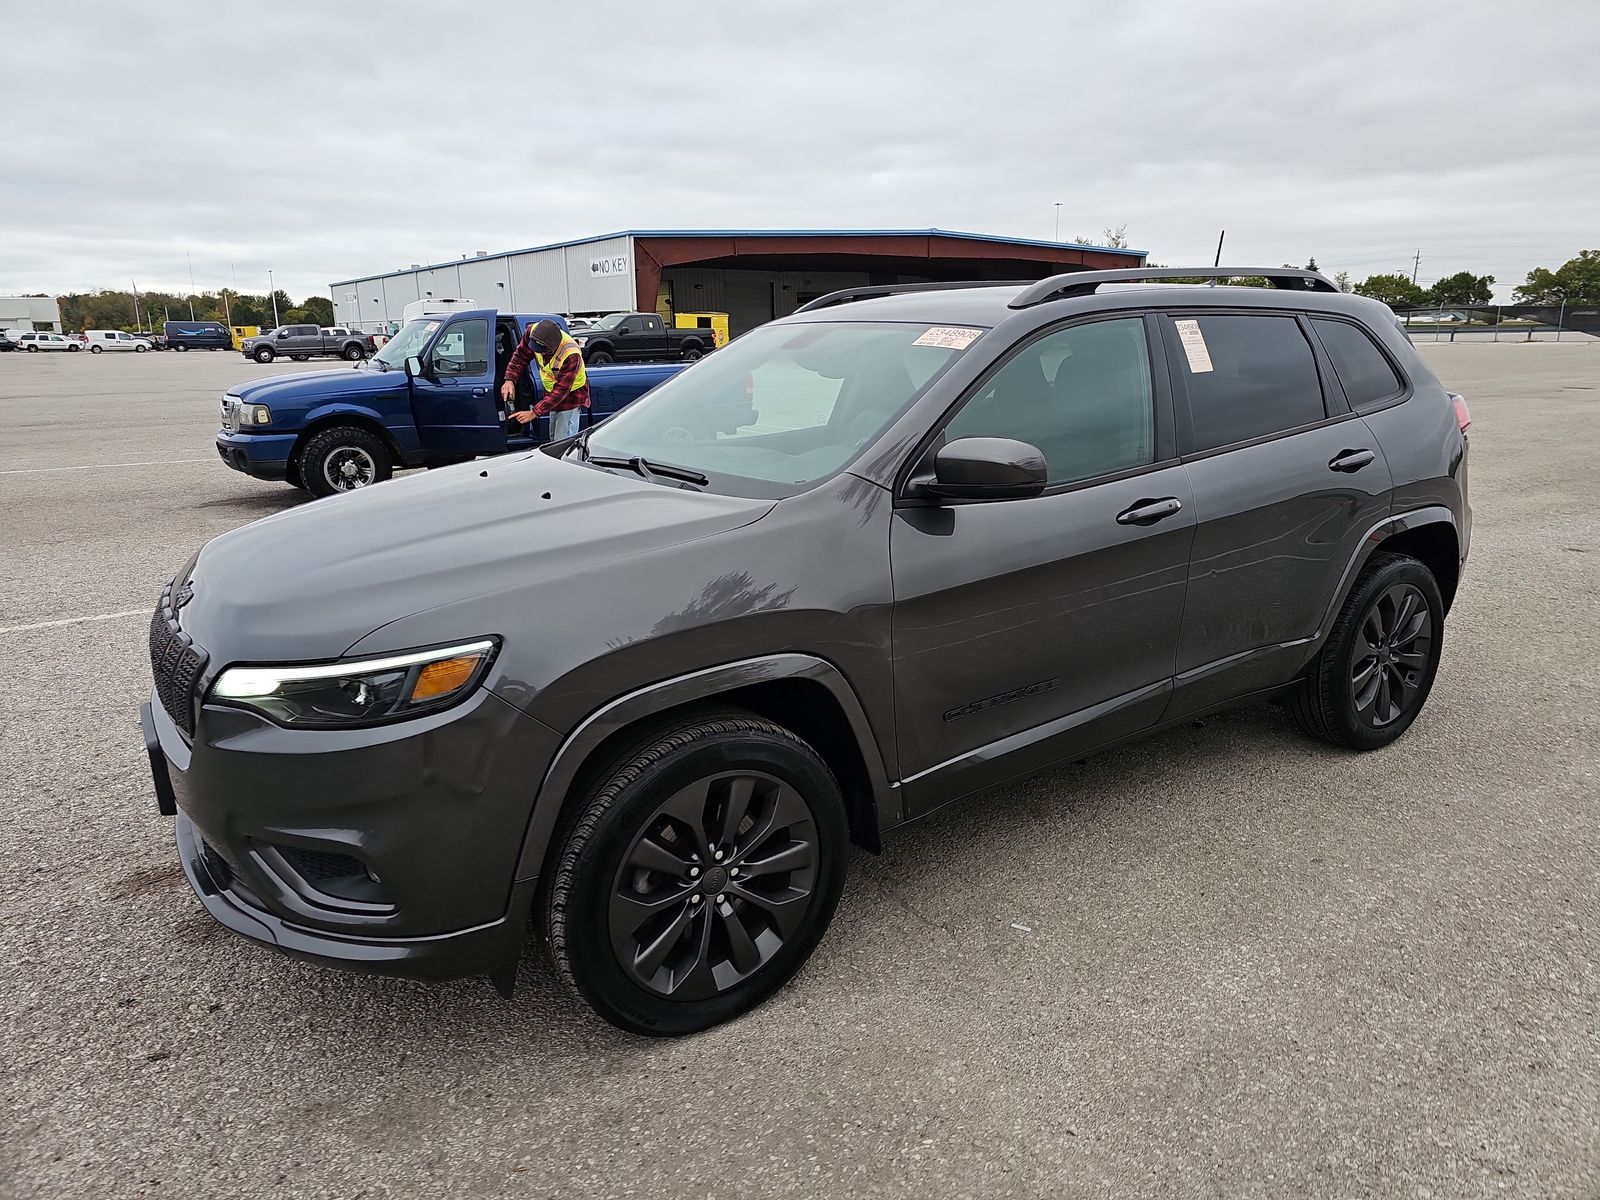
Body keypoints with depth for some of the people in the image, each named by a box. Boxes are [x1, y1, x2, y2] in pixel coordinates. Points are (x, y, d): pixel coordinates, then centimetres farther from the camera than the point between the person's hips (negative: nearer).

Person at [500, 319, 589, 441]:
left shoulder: (571, 355, -38)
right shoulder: (533, 332, -21)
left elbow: (561, 391, -34)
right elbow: (520, 356, -5)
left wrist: (534, 412, -34)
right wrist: (510, 380, -21)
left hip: (571, 395, -7)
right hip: (552, 391, 7)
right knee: (554, 439, 19)